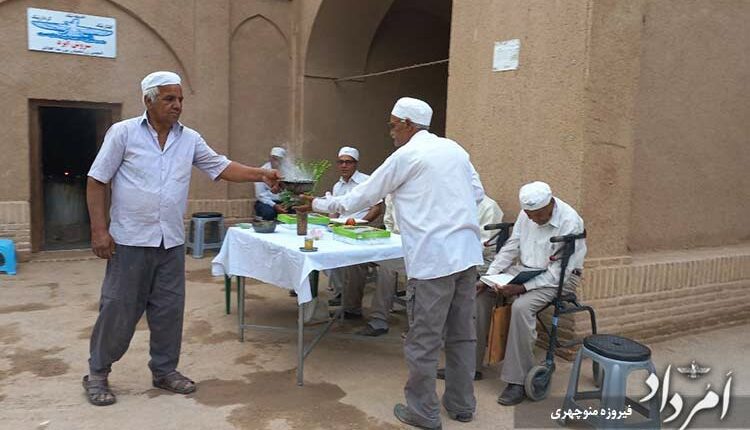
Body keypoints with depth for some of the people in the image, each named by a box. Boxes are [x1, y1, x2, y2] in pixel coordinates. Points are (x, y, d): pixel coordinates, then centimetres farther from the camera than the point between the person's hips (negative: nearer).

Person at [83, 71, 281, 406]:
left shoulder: (190, 139, 7)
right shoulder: (123, 133, -4)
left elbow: (222, 167, 4)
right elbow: (97, 181, -4)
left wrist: (262, 175, -11)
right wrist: (99, 230, -10)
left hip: (171, 241, 4)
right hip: (130, 240, -4)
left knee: (169, 310, 10)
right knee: (118, 309, 4)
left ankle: (165, 370, 26)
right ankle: (97, 373, 23)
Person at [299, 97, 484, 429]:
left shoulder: (405, 156, -5)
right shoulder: (453, 148, 13)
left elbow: (362, 196, 1)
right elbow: (477, 192, 15)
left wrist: (318, 204, 12)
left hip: (432, 257, -7)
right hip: (466, 251, 7)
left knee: (424, 339, 5)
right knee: (462, 332, 16)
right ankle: (461, 403, 29)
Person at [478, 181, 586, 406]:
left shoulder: (570, 222, -21)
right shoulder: (527, 214, -1)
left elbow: (559, 271, -22)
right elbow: (510, 247, 3)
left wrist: (522, 288, -28)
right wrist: (488, 277, -9)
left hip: (558, 277, -6)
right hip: (525, 269, 7)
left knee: (521, 307, -33)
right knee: (480, 292, -11)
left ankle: (517, 381, -21)